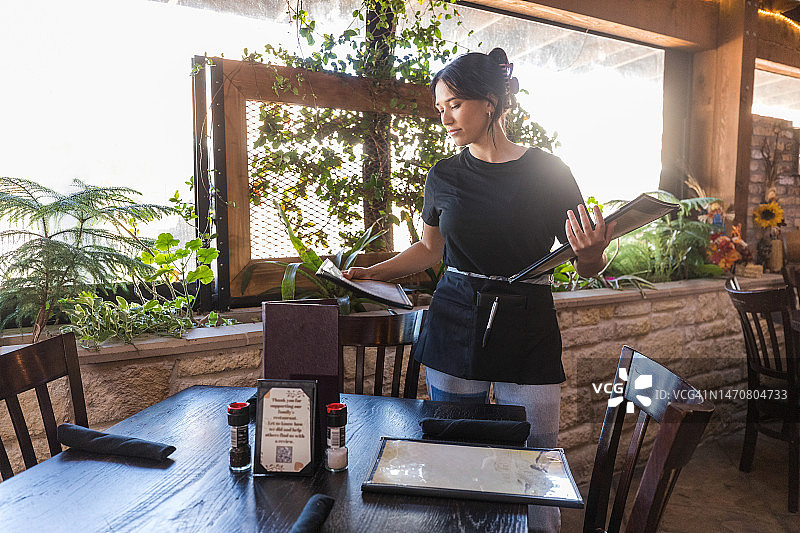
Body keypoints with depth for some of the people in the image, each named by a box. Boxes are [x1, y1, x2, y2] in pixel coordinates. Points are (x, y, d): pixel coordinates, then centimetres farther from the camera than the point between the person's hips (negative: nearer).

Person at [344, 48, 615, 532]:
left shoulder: (548, 170, -3)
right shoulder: (445, 176, 5)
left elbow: (587, 267, 0)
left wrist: (592, 252, -22)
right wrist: (371, 273, 7)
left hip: (528, 332, -2)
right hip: (455, 325, 3)